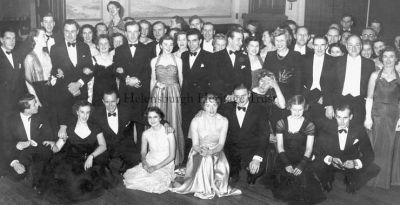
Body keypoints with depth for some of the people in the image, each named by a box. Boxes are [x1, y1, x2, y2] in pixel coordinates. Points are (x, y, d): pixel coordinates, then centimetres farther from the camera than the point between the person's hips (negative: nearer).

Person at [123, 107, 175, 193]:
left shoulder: (168, 132, -10)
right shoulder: (146, 134, 1)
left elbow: (172, 156, -8)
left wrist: (156, 167, -15)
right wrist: (144, 162, -9)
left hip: (165, 165, -3)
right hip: (149, 163, 3)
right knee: (129, 176, -22)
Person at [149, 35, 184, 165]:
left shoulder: (178, 60, 5)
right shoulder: (154, 61, 8)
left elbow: (181, 79, 9)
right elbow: (153, 80, 13)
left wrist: (179, 93, 4)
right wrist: (151, 96, 9)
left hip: (174, 95, -1)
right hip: (158, 94, 1)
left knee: (174, 124, 0)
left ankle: (175, 157, 9)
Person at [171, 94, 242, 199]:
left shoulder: (223, 121, -4)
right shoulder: (196, 121, -7)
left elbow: (221, 144, -9)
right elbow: (195, 145, -6)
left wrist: (210, 152, -30)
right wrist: (201, 150, -31)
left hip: (216, 152, 1)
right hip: (199, 153, -1)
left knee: (222, 166, -33)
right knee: (205, 160, -36)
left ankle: (219, 188, -8)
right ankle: (204, 190, -21)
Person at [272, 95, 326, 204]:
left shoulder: (309, 126, 3)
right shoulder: (281, 123, 5)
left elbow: (309, 149, -2)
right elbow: (280, 146, 2)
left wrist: (301, 165, -17)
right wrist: (286, 164, -12)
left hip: (302, 160, 0)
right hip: (285, 160, 0)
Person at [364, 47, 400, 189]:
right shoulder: (375, 75, 4)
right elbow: (369, 98, 2)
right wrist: (368, 117, -6)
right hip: (377, 115, -1)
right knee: (375, 147, 2)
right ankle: (374, 178, 13)